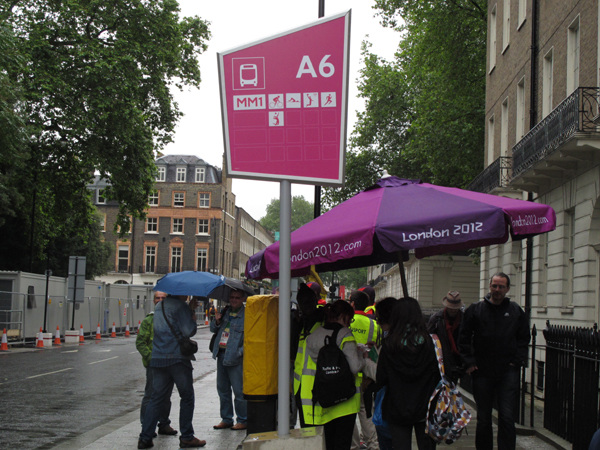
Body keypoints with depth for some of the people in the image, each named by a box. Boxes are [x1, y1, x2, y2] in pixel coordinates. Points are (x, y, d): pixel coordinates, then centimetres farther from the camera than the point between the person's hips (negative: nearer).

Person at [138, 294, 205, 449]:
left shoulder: (159, 307, 17)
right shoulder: (180, 306, -9)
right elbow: (188, 331, -14)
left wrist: (190, 310, 18)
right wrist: (193, 316, 2)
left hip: (157, 359, 7)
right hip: (177, 358, -7)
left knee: (156, 398, 9)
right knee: (187, 397, 5)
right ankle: (187, 437, 8)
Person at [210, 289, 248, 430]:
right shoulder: (225, 312, 13)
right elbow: (213, 329, 20)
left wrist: (240, 352, -20)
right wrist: (216, 321, -1)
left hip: (236, 358, -7)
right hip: (221, 355, 7)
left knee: (239, 391, -4)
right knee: (223, 389, 14)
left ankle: (243, 420, 8)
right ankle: (226, 419, 25)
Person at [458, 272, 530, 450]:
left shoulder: (516, 311, 6)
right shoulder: (475, 310, 2)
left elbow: (524, 337, 12)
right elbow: (464, 339, 5)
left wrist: (518, 360, 1)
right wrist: (469, 362, -4)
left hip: (508, 372, 0)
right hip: (482, 372, 0)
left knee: (507, 417, -7)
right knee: (483, 418, 9)